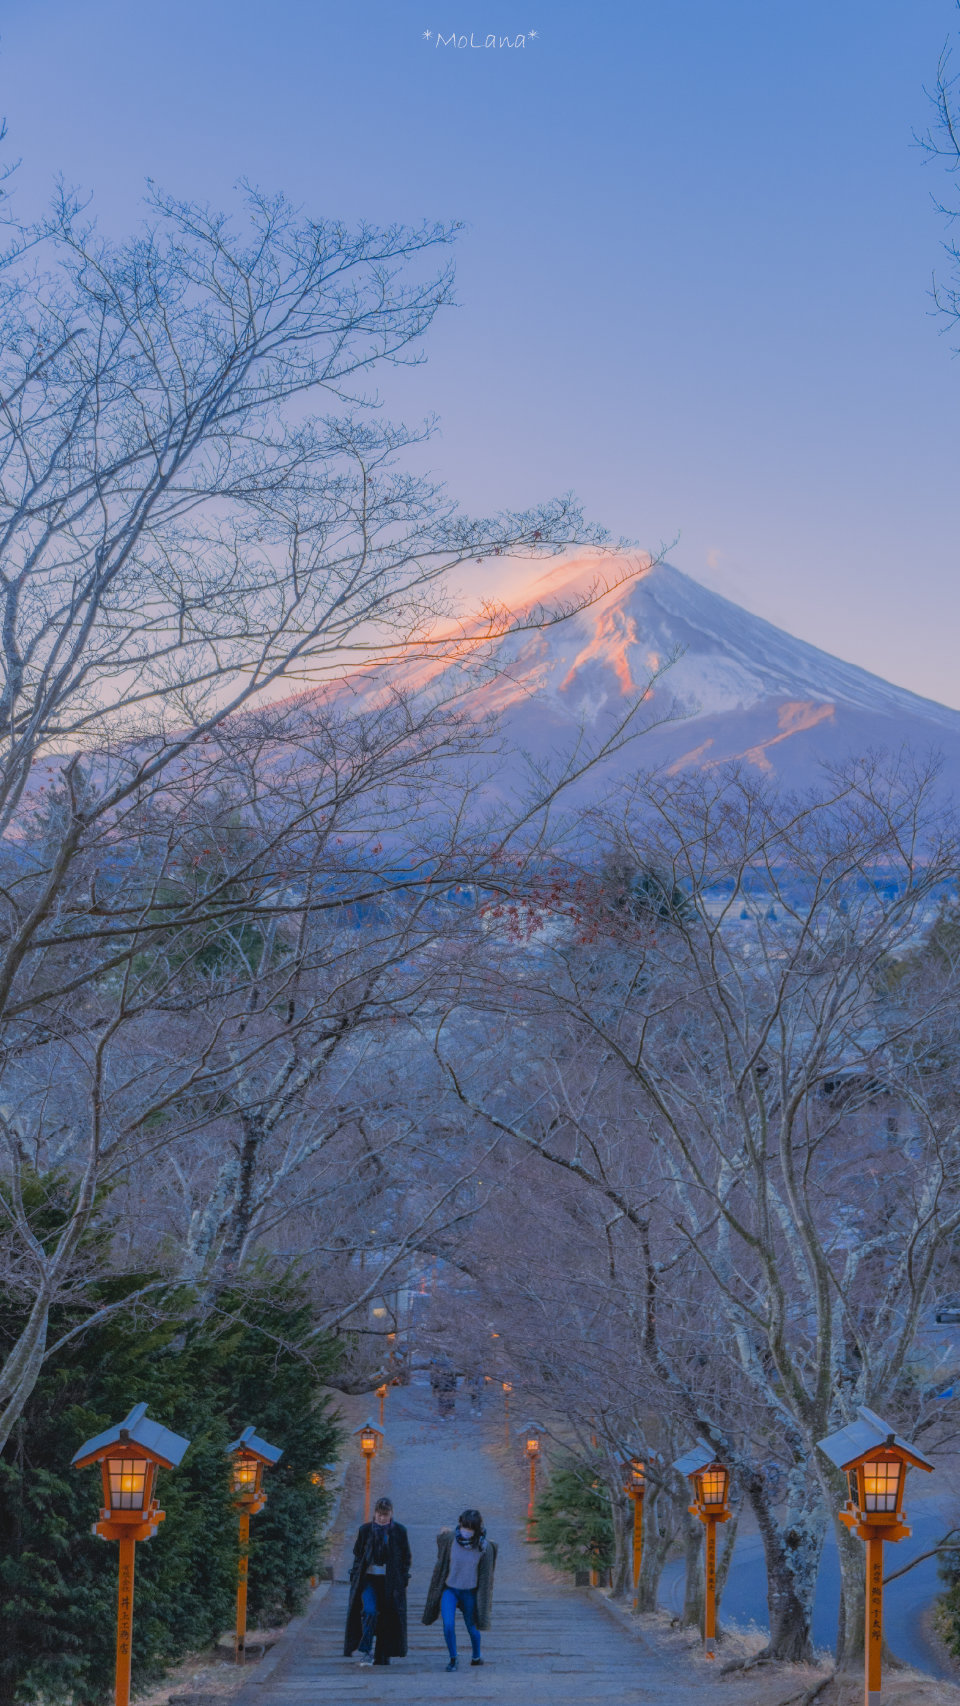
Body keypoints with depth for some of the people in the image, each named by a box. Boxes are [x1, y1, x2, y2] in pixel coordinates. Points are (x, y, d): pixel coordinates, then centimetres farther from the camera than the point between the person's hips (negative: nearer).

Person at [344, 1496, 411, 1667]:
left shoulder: (399, 1531, 2)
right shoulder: (365, 1530, 3)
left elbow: (406, 1557, 8)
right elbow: (357, 1554, 10)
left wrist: (403, 1580, 2)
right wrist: (355, 1577, 4)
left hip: (390, 1581, 1)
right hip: (368, 1578, -1)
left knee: (387, 1617, 2)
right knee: (369, 1611, -19)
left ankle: (382, 1656, 14)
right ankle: (365, 1650, -11)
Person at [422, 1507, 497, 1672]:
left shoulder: (484, 1547, -15)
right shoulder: (449, 1538, -15)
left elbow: (485, 1577, -6)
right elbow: (441, 1563, 3)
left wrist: (484, 1602, -4)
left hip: (470, 1592, 0)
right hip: (449, 1589, 0)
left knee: (472, 1627, 10)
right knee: (448, 1625, -14)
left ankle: (476, 1655, 39)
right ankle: (453, 1659, 8)